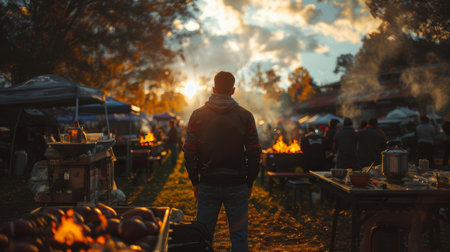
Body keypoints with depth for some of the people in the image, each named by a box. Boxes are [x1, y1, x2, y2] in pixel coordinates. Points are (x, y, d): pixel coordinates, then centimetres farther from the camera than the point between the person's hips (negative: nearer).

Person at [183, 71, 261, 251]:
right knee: (239, 235, 8)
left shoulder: (198, 115, 1)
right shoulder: (245, 116, -1)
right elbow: (254, 153, -2)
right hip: (237, 185, -1)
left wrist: (195, 182, 9)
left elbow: (189, 152, 0)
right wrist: (249, 182, 8)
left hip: (207, 184, 1)